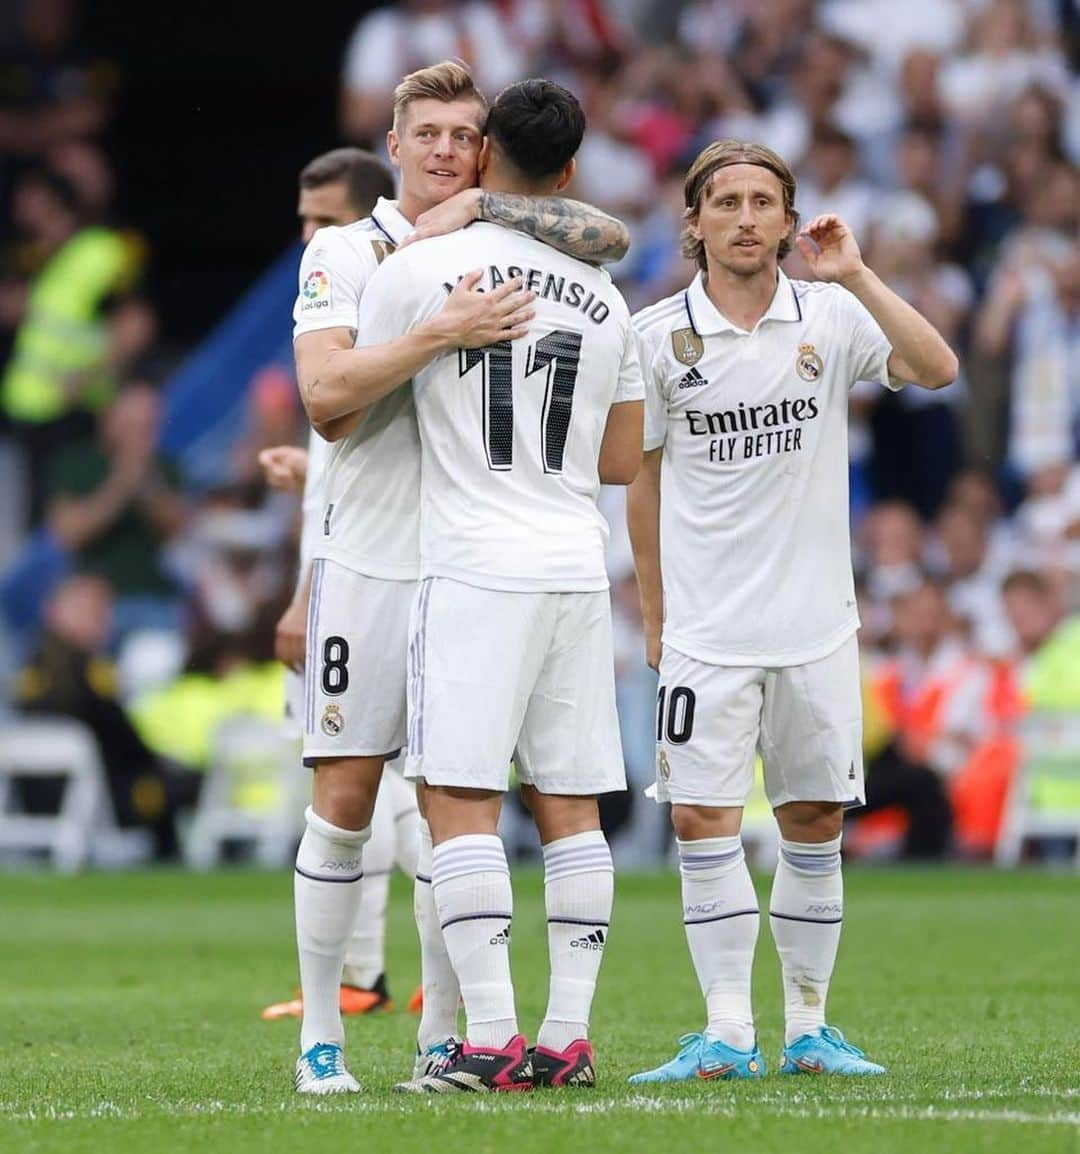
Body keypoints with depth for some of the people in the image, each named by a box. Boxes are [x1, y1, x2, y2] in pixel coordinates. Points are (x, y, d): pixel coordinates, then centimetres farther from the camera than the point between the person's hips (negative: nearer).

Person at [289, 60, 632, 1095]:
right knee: (345, 796, -2)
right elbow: (323, 391, -14)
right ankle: (320, 1034, 3)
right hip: (369, 555, -3)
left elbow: (612, 239, -7)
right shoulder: (346, 251, 1)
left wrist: (483, 206, -13)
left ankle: (441, 1037, 9)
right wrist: (440, 335, -25)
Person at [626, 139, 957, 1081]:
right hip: (706, 631, -1)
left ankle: (808, 1027, 15)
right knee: (703, 821, -7)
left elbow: (938, 370, -14)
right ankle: (728, 1033, -1)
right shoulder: (657, 335, 0)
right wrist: (653, 614, 7)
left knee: (815, 825, 6)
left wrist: (856, 276, -20)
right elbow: (644, 480, 7)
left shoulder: (832, 315, 1)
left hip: (817, 623, 1)